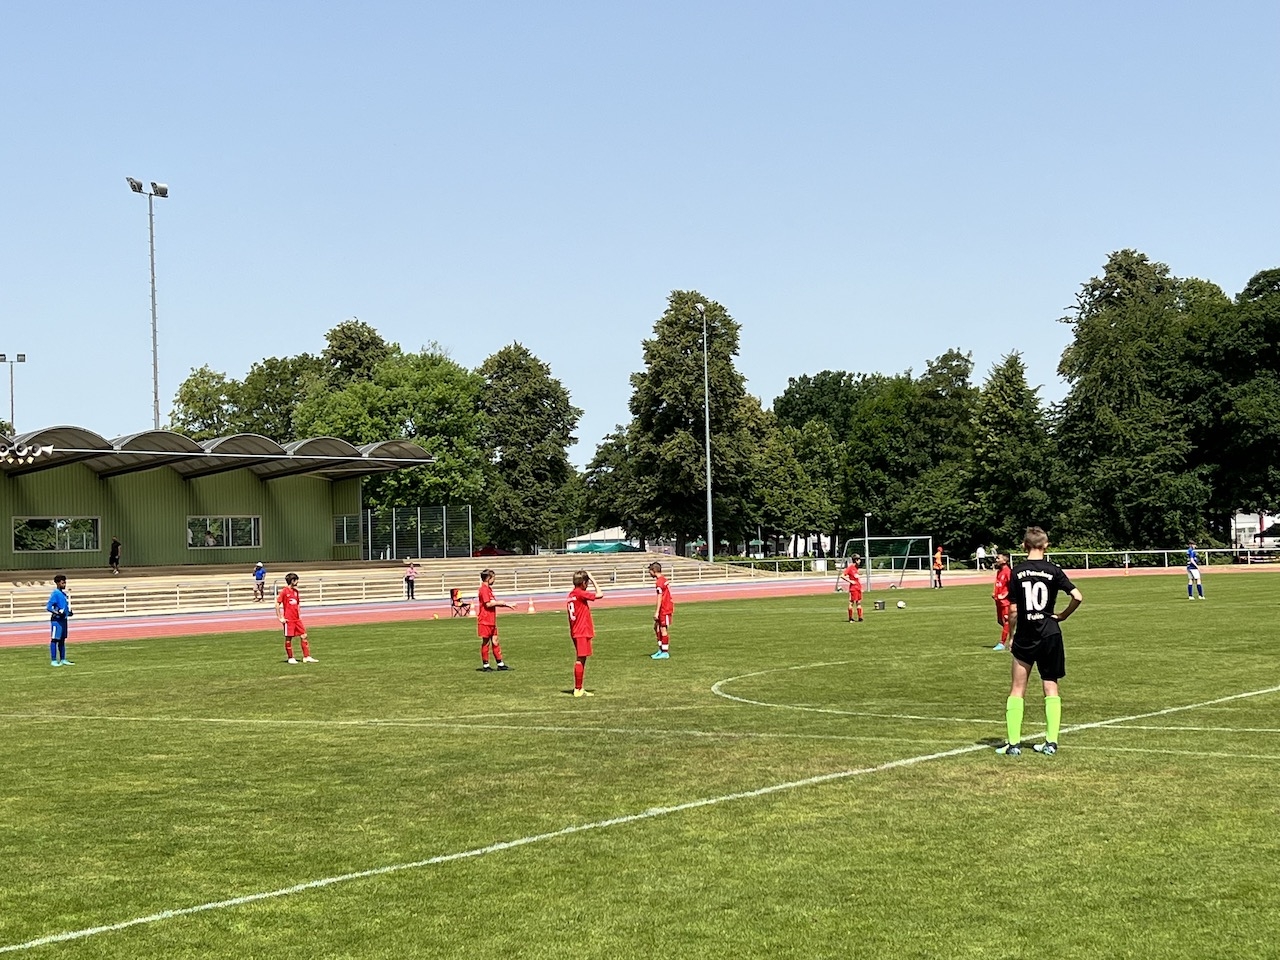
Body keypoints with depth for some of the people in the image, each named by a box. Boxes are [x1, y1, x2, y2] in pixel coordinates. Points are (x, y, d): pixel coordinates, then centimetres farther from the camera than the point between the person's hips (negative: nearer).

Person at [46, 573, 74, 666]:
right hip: (56, 620, -9)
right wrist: (57, 613, -27)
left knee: (62, 640, 13)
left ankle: (63, 660, 19)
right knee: (54, 639, -5)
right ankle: (53, 661, -3)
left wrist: (69, 612, 11)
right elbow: (48, 607, -17)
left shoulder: (64, 594, 14)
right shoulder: (55, 594, -12)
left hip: (63, 619, 9)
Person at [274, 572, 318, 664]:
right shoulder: (284, 591, -9)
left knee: (303, 636, 3)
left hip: (297, 619, 7)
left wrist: (299, 614, 15)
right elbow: (277, 604, -10)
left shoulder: (295, 591, 12)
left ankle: (307, 657, 6)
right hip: (288, 619, -7)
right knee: (288, 638, 2)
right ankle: (290, 658, 12)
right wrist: (280, 618, -11)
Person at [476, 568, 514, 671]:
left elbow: (494, 603, 22)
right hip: (485, 621, -9)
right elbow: (488, 604, -22)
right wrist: (499, 602, -10)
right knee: (486, 642, -1)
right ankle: (485, 665, 6)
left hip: (491, 621, 9)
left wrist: (507, 605, 17)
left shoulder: (488, 589, 16)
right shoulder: (484, 589, -15)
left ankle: (500, 664, 13)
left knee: (495, 641, 10)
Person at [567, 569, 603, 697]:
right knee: (581, 660, -6)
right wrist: (593, 580, -5)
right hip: (582, 632, -9)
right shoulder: (580, 594, -15)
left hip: (575, 632, 9)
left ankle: (578, 688, 19)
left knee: (580, 660, 15)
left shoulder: (571, 595, 12)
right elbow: (600, 594, -15)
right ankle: (578, 689, -5)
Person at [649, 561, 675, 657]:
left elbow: (660, 598, -19)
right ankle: (661, 650, 16)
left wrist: (657, 612, -18)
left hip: (665, 609, -10)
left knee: (663, 630, -4)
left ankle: (665, 653, 1)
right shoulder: (664, 580, 13)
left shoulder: (659, 582, -16)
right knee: (656, 627, 14)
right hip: (668, 606, 10)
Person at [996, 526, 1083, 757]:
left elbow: (1013, 610, -4)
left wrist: (1011, 634, 9)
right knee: (1051, 688, 9)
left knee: (1017, 688, 7)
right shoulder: (1053, 570, -4)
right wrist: (1062, 615, 3)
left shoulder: (1017, 572, -3)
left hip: (1024, 636, 0)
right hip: (1050, 634, 0)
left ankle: (1013, 743, 1)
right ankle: (1051, 742, 6)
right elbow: (1077, 597, -13)